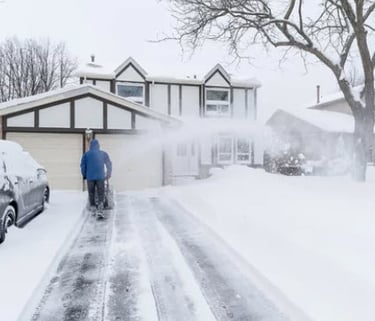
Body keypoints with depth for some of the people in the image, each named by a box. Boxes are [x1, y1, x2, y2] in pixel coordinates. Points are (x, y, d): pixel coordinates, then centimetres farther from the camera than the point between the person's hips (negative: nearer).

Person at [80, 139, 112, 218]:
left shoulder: (86, 154, 4)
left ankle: (93, 208, 19)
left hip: (90, 177, 0)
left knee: (91, 193, 13)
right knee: (101, 194, 0)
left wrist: (84, 175, 14)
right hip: (100, 177, 0)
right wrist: (108, 174, 22)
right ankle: (100, 209, -14)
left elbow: (83, 165, 2)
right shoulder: (103, 154, 6)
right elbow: (109, 164, 10)